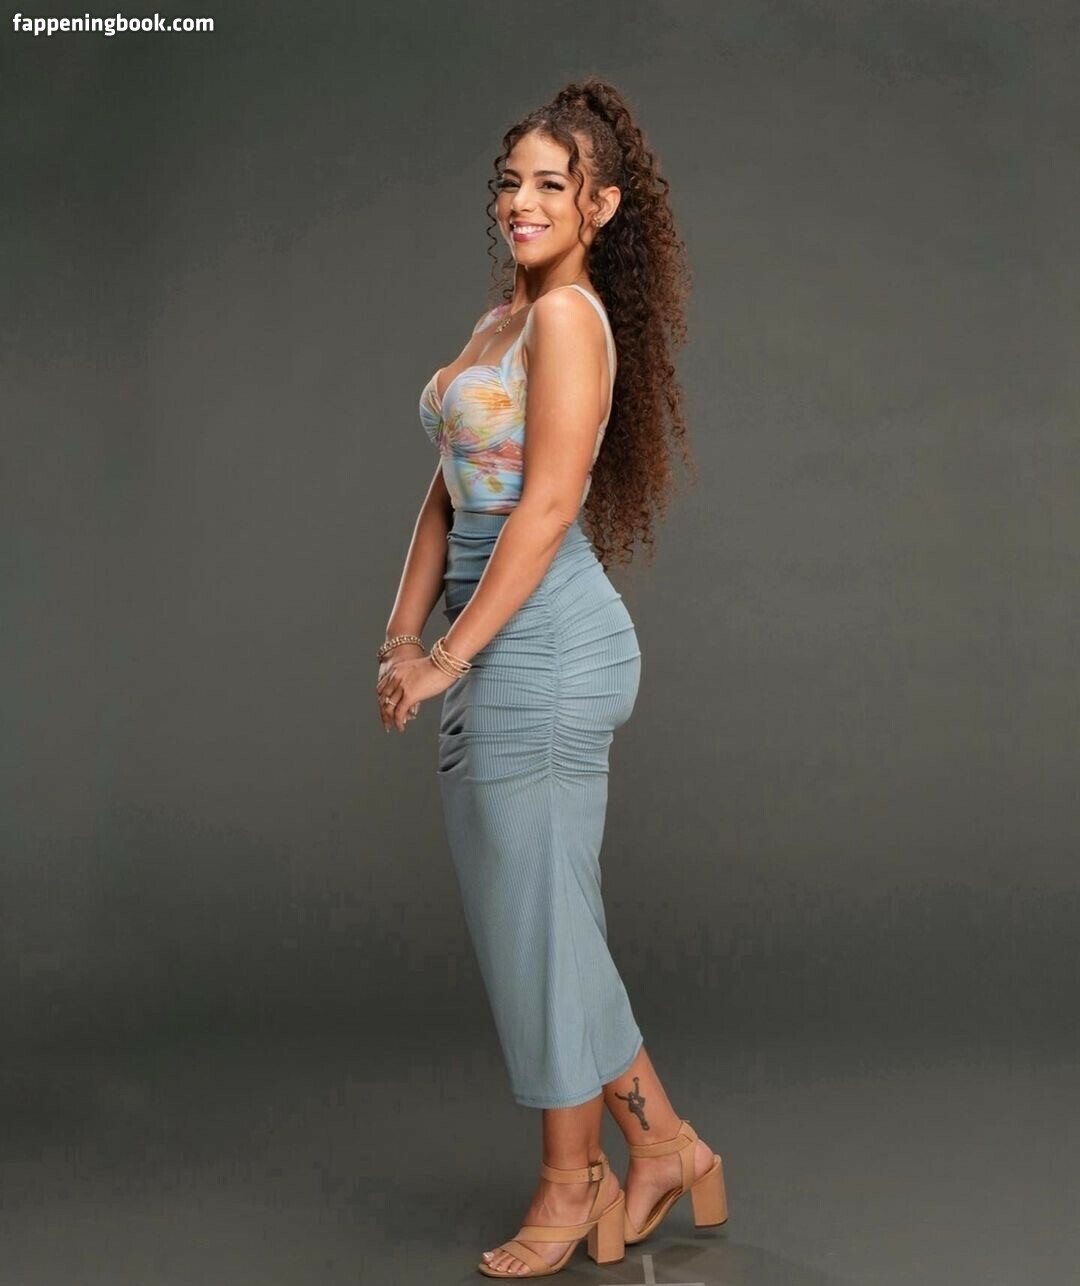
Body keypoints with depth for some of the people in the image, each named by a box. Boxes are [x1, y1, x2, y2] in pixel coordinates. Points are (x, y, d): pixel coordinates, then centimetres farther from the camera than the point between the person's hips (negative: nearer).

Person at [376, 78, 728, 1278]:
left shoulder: (570, 316, -11)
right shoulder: (500, 319, 17)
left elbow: (547, 504, -18)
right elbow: (450, 491, 16)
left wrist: (451, 654, -16)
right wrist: (403, 634, 9)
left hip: (543, 641, -10)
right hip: (500, 647, 10)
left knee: (536, 919, 2)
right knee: (538, 916, 15)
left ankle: (571, 1189, 20)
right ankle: (660, 1144, 28)